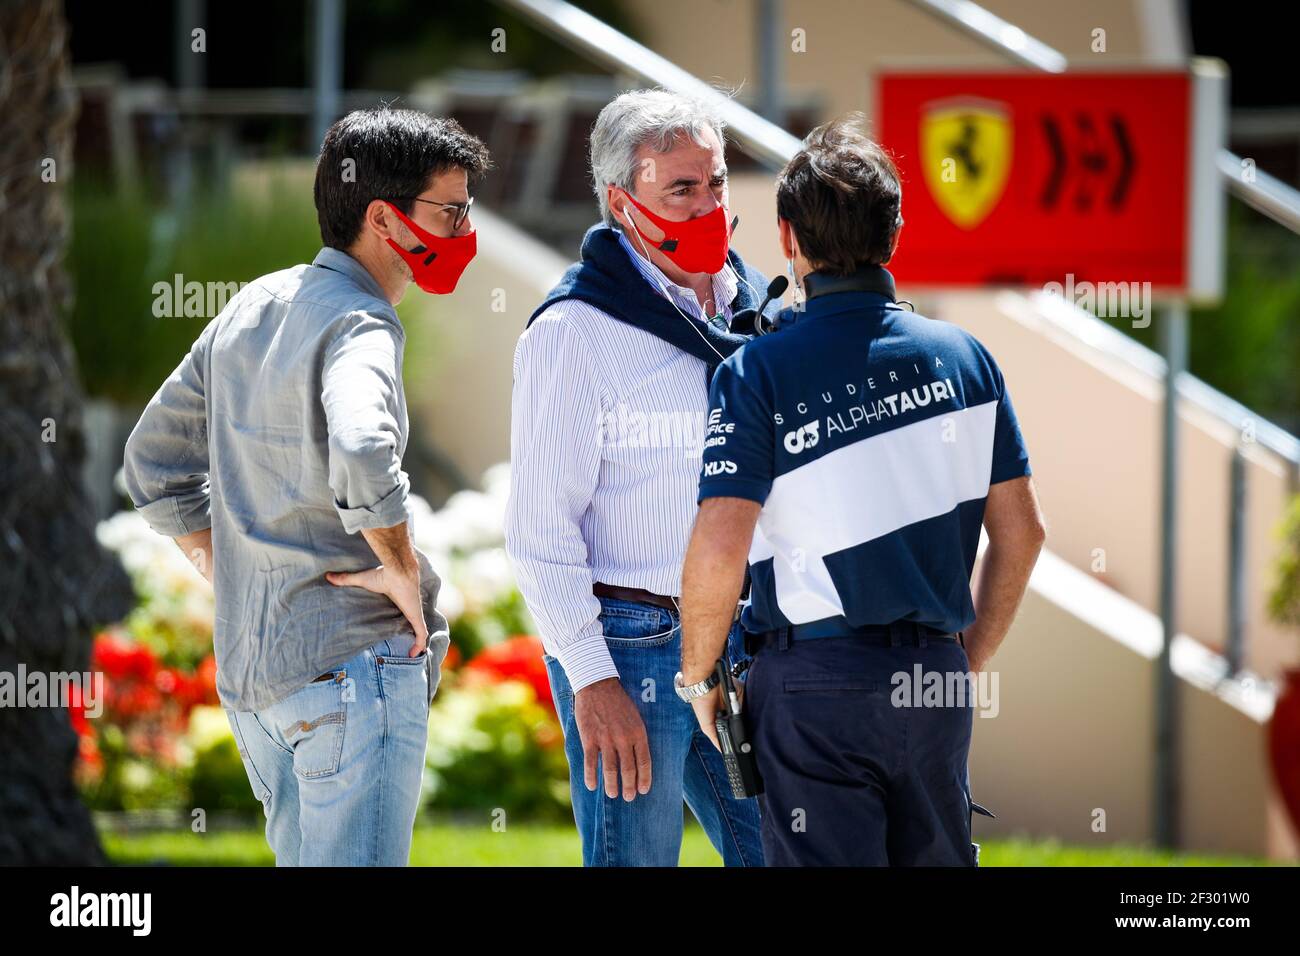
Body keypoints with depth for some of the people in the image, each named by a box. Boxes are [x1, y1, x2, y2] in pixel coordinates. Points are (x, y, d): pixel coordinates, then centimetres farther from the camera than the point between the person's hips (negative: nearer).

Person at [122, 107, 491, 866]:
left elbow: (156, 462, 21)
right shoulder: (360, 326, -14)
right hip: (354, 658, -9)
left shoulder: (253, 307, 13)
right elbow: (361, 456, -35)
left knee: (306, 862, 16)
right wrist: (403, 571, -19)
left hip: (248, 664, 9)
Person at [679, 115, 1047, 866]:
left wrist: (697, 673, -1)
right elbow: (1022, 531, 7)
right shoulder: (964, 358, 4)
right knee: (939, 860, 14)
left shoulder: (757, 374, -9)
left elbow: (718, 552, -17)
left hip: (815, 681, -4)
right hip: (935, 676, 4)